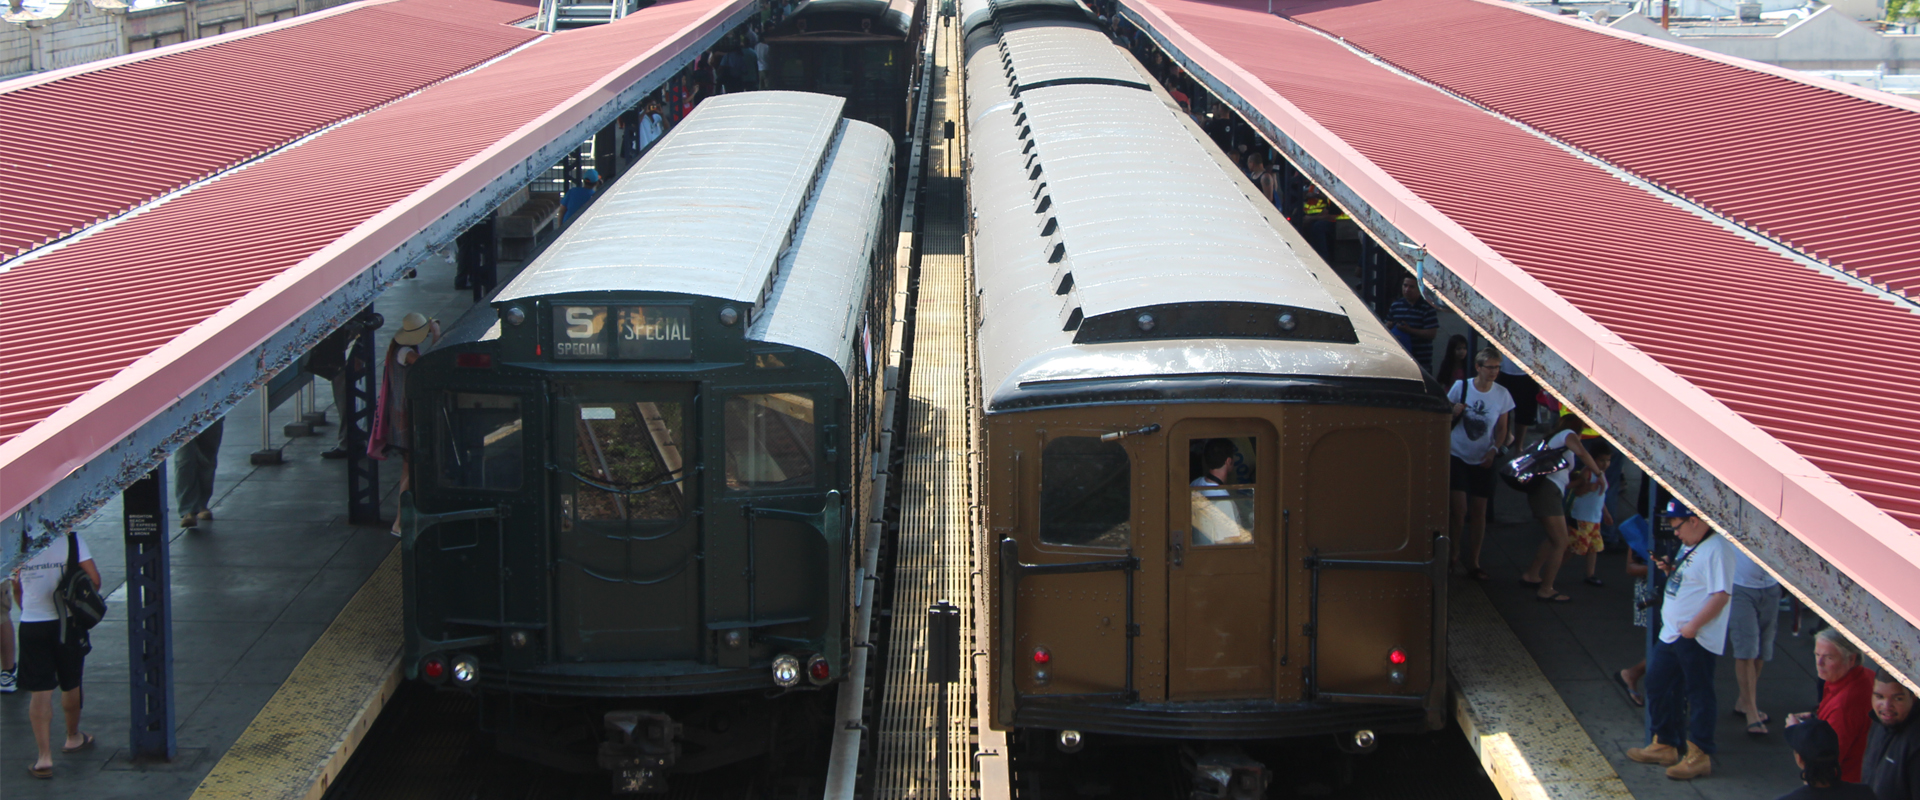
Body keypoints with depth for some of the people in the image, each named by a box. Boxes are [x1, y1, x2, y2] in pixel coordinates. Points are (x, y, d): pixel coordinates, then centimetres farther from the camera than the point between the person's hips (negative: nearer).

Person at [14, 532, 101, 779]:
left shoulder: (17, 545, -4)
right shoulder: (70, 539, -11)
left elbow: (16, 588, 7)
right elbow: (94, 579, -13)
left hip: (31, 626, 0)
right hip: (67, 623, 0)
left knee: (40, 692, 2)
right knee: (70, 685, 20)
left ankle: (45, 756, -5)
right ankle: (73, 737, 40)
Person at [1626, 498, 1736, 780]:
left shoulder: (1717, 550, -19)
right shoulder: (1693, 546, 14)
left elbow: (1721, 594, -24)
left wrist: (1692, 626, -24)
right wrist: (1671, 569, 7)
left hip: (1696, 640, -11)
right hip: (1672, 633, 11)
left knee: (1698, 694, -3)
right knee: (1657, 684, 17)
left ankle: (1699, 756, 4)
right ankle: (1663, 744, 29)